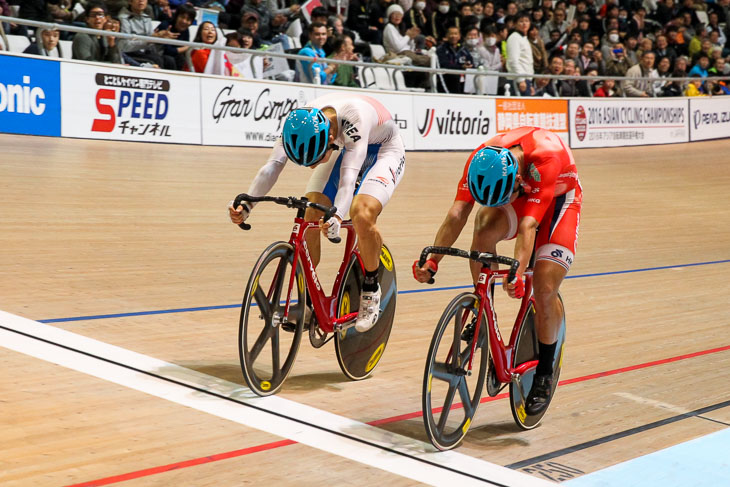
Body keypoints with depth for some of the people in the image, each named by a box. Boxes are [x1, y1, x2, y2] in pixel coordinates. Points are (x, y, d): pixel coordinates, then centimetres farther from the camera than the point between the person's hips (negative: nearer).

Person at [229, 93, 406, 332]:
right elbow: (271, 166, -33)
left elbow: (349, 174, -49)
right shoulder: (299, 122, -27)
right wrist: (246, 204, -47)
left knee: (361, 214, -31)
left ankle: (370, 288, -6)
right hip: (344, 149, 5)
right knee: (309, 215, -15)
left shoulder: (355, 116, -41)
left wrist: (337, 216, -64)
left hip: (383, 150, -5)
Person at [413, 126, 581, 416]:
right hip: (519, 196, 4)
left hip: (558, 199, -3)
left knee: (545, 289, -16)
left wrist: (517, 272, -57)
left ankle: (544, 372, 6)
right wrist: (432, 261, -42)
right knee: (485, 228, -31)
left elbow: (528, 225, -47)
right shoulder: (481, 160, -29)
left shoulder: (545, 158, -41)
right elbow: (457, 213, -32)